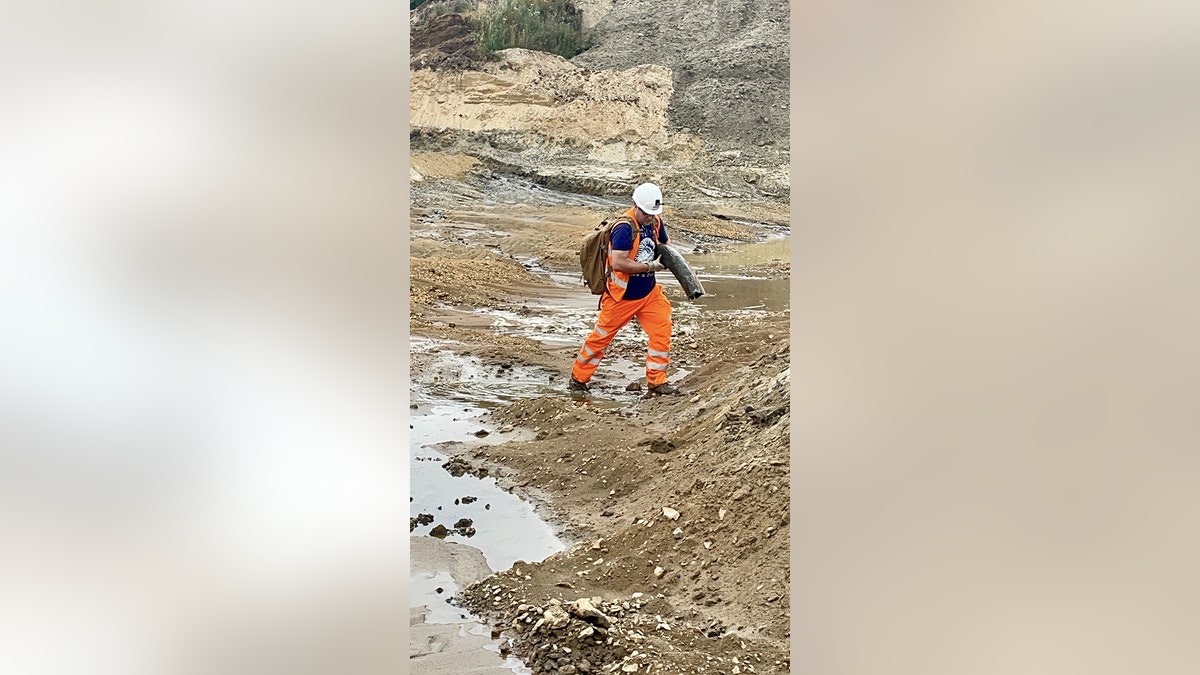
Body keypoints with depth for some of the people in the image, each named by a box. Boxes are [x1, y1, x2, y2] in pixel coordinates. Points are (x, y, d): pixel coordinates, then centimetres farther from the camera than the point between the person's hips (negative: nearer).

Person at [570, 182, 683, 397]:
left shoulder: (655, 222, 1)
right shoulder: (625, 228, -23)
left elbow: (664, 242, 23)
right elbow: (619, 263, -31)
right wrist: (650, 266, -23)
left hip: (649, 292, 7)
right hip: (622, 296, -6)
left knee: (662, 331, -2)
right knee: (601, 336, 6)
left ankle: (657, 381, 10)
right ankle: (578, 379, 22)